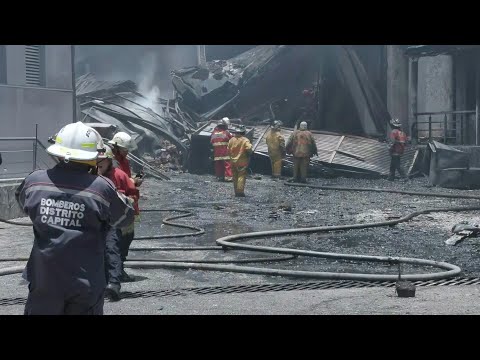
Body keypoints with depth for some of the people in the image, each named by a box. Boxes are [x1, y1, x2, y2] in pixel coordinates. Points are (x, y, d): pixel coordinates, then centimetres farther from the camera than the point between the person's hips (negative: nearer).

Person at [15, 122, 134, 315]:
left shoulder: (34, 181, -8)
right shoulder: (101, 188, -17)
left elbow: (22, 200, 16)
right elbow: (125, 217, 1)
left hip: (44, 279, 2)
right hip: (86, 282, -2)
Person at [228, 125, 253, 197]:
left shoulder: (231, 140, 3)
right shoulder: (245, 140, -12)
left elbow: (228, 150, 6)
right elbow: (249, 149, -22)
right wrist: (249, 154, -1)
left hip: (233, 161, 5)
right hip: (242, 162, -5)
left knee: (235, 177, 12)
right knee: (241, 176, -3)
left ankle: (236, 192, 14)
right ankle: (240, 191, -11)